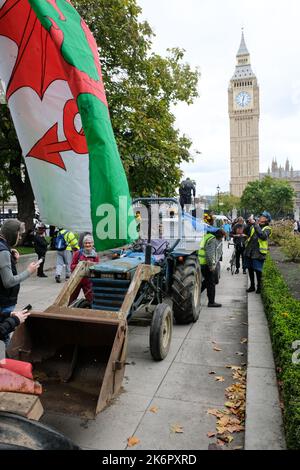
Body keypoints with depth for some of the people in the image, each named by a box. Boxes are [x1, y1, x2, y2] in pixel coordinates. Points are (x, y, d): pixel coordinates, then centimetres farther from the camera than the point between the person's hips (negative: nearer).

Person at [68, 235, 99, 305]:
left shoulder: (95, 256, 0)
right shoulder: (78, 253, -1)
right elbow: (72, 266, 0)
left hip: (88, 281, 0)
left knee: (90, 299, 2)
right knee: (71, 299, 10)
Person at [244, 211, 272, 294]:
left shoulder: (267, 229, -4)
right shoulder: (254, 226, 10)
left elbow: (263, 236, -25)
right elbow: (246, 232, -1)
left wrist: (255, 225, -26)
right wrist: (249, 223, -15)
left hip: (258, 253, -5)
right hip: (249, 251, 5)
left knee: (258, 270, 0)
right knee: (250, 269, 15)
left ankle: (259, 287, 20)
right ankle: (252, 286, 31)